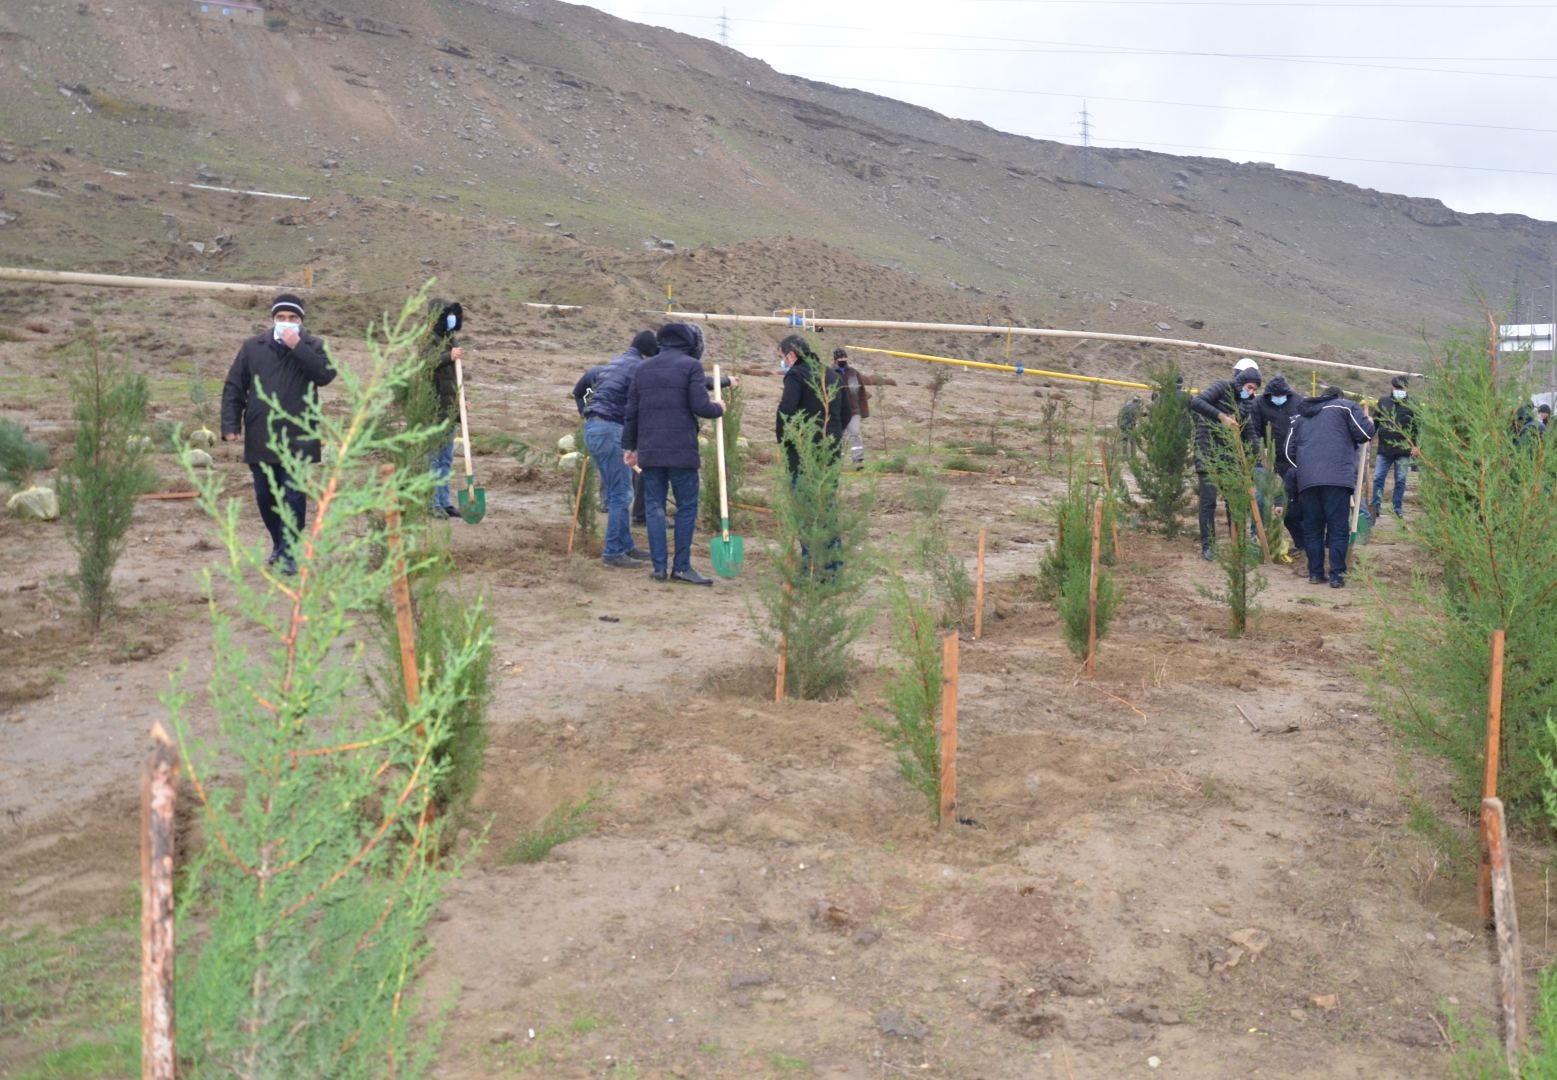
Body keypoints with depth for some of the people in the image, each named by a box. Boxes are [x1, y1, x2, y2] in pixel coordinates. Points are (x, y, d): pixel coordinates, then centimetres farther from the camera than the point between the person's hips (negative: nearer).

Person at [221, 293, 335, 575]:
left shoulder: (312, 346, 4)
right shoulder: (253, 347, 8)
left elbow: (326, 374, -16)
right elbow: (233, 388, 8)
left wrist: (297, 347, -19)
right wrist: (230, 425, -1)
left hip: (297, 439, -3)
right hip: (260, 438, 3)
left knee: (293, 497, -6)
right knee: (265, 496, 12)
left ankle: (289, 553, 0)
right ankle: (279, 544, 30)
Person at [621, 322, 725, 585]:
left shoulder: (644, 368, 14)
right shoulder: (691, 365, -2)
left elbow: (631, 412, 14)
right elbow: (700, 406, -11)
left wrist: (630, 446, 21)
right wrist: (718, 409, 10)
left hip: (649, 450, 5)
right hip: (681, 450, -5)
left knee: (654, 507, 8)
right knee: (687, 507, 4)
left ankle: (659, 566, 6)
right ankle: (682, 566, 4)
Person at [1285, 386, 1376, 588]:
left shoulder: (1301, 416, 26)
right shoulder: (1346, 406, 11)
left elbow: (1290, 450, 24)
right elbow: (1365, 434, 1)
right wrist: (1372, 424, 22)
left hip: (1307, 480, 4)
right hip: (1338, 478, -4)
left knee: (1312, 529, 10)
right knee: (1338, 529, 0)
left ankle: (1315, 573, 11)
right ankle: (1337, 576, -1)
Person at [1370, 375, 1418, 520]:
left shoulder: (1411, 405, 0)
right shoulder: (1383, 402, 8)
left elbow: (1416, 427, 0)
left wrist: (1415, 445, -8)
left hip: (1403, 450, -2)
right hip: (1384, 449, 2)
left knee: (1400, 481, 4)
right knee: (1378, 478, -1)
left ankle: (1398, 509, 12)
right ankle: (1376, 507, 5)